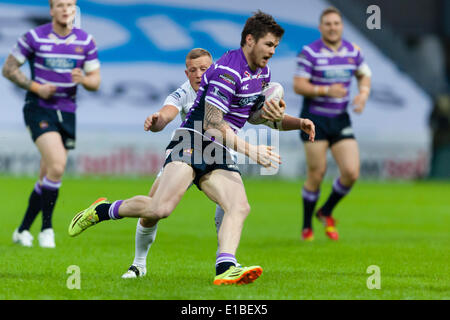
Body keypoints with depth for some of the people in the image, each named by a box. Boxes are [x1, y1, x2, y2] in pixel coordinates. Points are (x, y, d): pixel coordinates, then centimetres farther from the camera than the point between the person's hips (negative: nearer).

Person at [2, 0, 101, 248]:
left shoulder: (85, 41, 4)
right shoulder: (34, 37, -6)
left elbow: (95, 81, 8)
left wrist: (82, 79, -16)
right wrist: (36, 87, -13)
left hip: (67, 112, 4)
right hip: (39, 109, -4)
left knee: (47, 177, 7)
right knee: (57, 165, -23)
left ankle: (23, 230, 22)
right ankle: (46, 227, -10)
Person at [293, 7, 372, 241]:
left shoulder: (352, 51, 5)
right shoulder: (309, 53, -10)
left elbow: (364, 75, 20)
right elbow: (298, 86, -12)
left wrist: (363, 94, 1)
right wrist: (326, 91, -24)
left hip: (341, 120, 4)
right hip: (315, 119, -4)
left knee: (351, 173, -7)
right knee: (316, 175, -4)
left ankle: (326, 212, 20)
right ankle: (307, 226, 16)